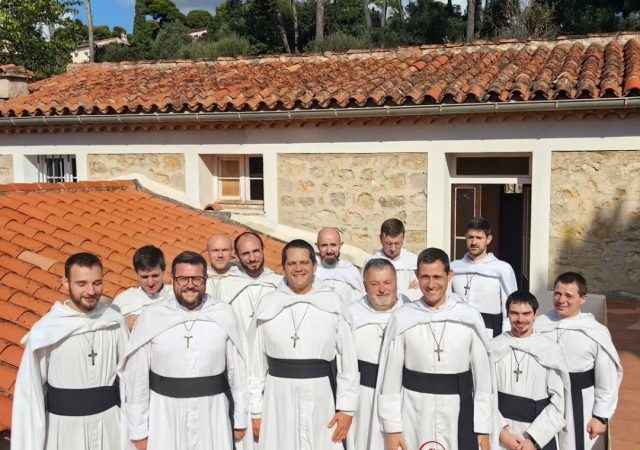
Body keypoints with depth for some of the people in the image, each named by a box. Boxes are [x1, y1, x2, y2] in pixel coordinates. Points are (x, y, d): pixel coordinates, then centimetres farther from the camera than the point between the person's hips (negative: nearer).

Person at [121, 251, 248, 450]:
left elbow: (237, 370, 1)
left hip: (212, 416, 0)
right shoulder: (150, 317, -7)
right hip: (165, 418, 0)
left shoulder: (224, 314, -6)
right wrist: (138, 430, 0)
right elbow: (137, 377, -2)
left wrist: (240, 419, 5)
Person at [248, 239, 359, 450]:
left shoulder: (333, 302, -2)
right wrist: (256, 410, 5)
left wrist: (347, 407, -2)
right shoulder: (268, 304, 0)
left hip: (321, 400, 0)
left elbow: (348, 359, 1)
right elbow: (256, 362, 5)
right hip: (279, 400, 1)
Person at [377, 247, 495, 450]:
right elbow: (390, 379, -1)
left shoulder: (469, 318, -3)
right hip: (414, 419, 0)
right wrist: (392, 429, -3)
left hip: (459, 418, 0)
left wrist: (484, 430, 1)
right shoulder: (402, 318, -4)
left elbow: (483, 377, 2)